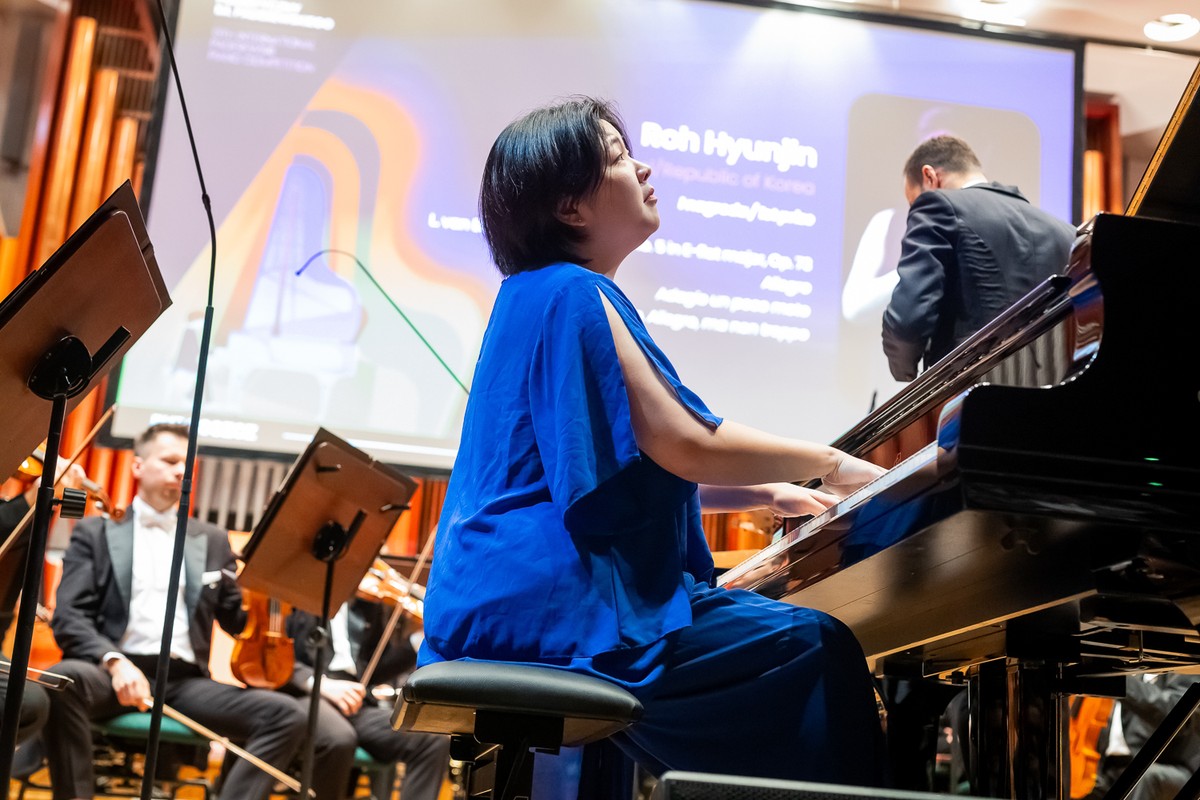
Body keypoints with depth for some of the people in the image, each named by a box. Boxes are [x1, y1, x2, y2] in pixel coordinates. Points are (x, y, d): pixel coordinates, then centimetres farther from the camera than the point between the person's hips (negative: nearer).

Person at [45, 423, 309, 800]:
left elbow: (240, 621, 19)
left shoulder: (212, 540, 22)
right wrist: (114, 661, -20)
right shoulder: (96, 531, 13)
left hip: (185, 681, 3)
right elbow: (69, 617, 0)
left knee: (287, 715, -20)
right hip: (117, 671, -3)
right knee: (65, 679, -38)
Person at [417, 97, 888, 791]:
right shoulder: (572, 295, -13)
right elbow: (685, 444, -19)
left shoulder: (539, 297, 19)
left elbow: (639, 472, 21)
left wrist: (768, 494, 14)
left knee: (781, 624, 15)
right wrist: (829, 463, -5)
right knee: (817, 648, -13)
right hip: (552, 602, -10)